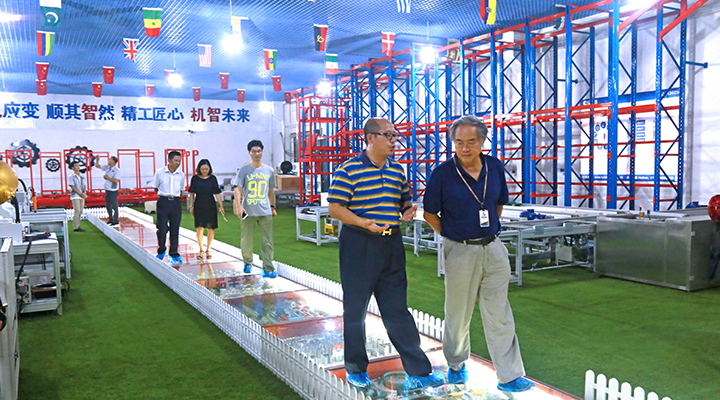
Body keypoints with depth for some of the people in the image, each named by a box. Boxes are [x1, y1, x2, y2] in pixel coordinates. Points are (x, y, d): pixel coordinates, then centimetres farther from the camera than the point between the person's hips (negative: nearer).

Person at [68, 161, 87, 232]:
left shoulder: (82, 177, 14)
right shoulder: (72, 176, -4)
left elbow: (84, 185, 12)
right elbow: (73, 187, -10)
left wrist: (84, 193, -7)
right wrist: (80, 194, -16)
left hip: (82, 196, 6)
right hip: (75, 196, -6)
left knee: (80, 212, 6)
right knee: (77, 211, -10)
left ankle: (77, 226, 11)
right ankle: (76, 227, -9)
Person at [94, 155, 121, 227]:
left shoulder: (117, 170, -13)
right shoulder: (107, 167, 9)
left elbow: (116, 181, -20)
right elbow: (97, 166, 20)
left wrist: (107, 178, -18)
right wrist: (97, 160, 3)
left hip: (113, 191, -8)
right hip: (107, 190, 8)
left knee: (114, 206, -3)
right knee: (108, 206, 15)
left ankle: (116, 222, 3)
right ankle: (110, 220, 26)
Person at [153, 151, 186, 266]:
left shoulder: (181, 174, 4)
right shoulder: (160, 172, -3)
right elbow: (155, 188, 10)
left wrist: (174, 196, 10)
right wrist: (164, 195, 11)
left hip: (175, 202, 2)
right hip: (163, 201, -2)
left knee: (175, 229, 4)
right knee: (162, 229, -3)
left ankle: (174, 254, 16)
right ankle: (161, 250, 22)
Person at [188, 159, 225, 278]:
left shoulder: (212, 178, 3)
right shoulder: (195, 178, 3)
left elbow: (217, 193, 3)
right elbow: (192, 193, 8)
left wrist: (221, 206, -1)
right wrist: (191, 206, 6)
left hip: (211, 207, 1)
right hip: (199, 207, -1)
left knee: (211, 229, 3)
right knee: (200, 228, -11)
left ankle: (207, 250, 17)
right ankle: (201, 250, -1)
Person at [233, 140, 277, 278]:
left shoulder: (269, 170, 9)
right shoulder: (244, 170, 0)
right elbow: (238, 189, -4)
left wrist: (272, 207, 21)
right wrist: (238, 206, -16)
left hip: (265, 211, 2)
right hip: (248, 211, -1)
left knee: (267, 241, -2)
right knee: (246, 240, 8)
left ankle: (268, 269, 1)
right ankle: (248, 263, 31)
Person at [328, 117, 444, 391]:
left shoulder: (397, 170, 11)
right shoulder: (349, 169, -9)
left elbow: (405, 201, 22)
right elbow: (334, 207, -12)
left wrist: (408, 212, 0)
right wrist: (364, 223, -22)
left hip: (391, 245, 5)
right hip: (359, 245, -5)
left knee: (397, 311, 9)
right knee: (355, 309, 9)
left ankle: (418, 373, 13)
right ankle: (355, 369, 27)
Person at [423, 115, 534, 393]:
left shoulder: (495, 167, 2)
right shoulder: (443, 173, -10)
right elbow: (429, 213, 0)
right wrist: (452, 236, 0)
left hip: (493, 248, 3)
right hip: (460, 252, -3)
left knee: (499, 315, 7)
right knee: (458, 315, 11)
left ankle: (510, 376, 15)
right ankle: (456, 365, 34)